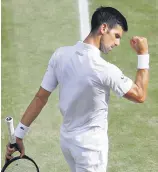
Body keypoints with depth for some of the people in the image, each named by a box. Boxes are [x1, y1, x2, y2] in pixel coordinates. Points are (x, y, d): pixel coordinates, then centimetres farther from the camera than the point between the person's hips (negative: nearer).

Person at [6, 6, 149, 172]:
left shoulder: (60, 54, -10)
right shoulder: (105, 70, -27)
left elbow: (40, 98, -5)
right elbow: (140, 95, -12)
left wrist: (18, 135, 1)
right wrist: (143, 54, -8)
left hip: (66, 138, 6)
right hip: (90, 145, -6)